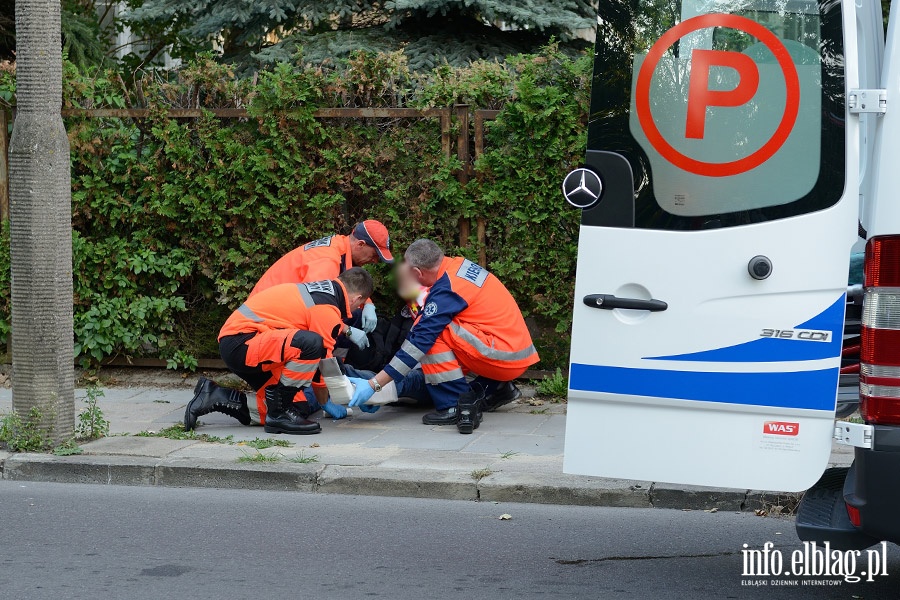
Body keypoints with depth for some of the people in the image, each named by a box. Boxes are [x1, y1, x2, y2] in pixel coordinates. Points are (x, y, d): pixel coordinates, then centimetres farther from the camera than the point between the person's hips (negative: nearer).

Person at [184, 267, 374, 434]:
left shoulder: (318, 290, 15)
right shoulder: (327, 309, -12)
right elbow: (322, 361, -6)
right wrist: (326, 403, 8)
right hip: (242, 343, -10)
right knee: (310, 343, -29)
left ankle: (214, 396, 13)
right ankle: (280, 414, -14)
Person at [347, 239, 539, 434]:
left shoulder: (447, 289, -17)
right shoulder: (460, 264, 6)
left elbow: (420, 341, -19)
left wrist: (374, 384, -18)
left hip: (504, 357, -9)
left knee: (433, 333, -13)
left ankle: (455, 406, -10)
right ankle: (497, 389, 18)